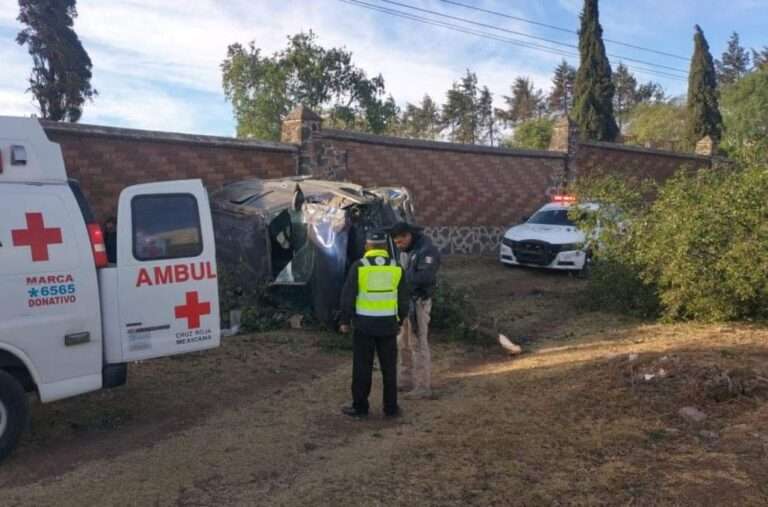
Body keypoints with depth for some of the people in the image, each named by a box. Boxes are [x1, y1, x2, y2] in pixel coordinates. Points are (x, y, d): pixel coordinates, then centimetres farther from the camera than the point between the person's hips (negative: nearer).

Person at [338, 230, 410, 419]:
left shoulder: (359, 266, -6)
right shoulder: (396, 267, 2)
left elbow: (348, 296, -4)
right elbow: (403, 299, 7)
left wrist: (345, 320, 5)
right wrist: (401, 319, 19)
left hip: (364, 324, -2)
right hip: (388, 324, 2)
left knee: (362, 367, 7)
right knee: (389, 368, 11)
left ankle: (360, 407, 14)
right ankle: (391, 408, 16)